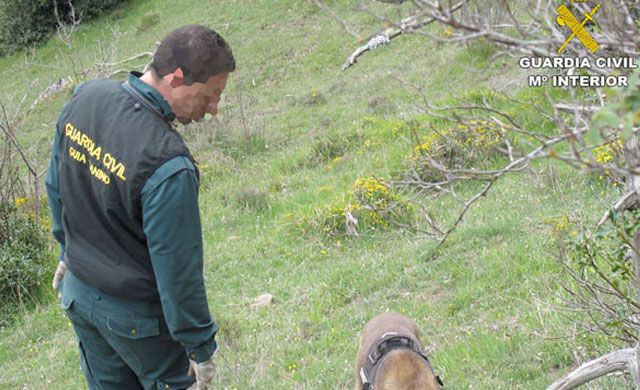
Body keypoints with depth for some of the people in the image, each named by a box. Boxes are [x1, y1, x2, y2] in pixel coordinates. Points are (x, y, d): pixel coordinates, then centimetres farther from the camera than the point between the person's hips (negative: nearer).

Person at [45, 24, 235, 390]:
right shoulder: (169, 165, -35)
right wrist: (201, 347, -12)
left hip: (78, 291, 7)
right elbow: (178, 268, -26)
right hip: (135, 313, -7)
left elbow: (56, 185, 5)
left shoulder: (84, 98, -12)